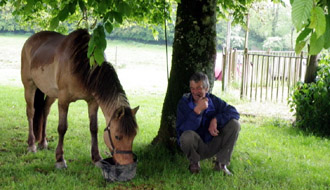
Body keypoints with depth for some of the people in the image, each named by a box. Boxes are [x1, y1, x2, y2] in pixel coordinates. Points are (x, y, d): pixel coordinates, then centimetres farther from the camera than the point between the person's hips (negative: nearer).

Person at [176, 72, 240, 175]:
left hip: (213, 146, 3)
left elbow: (234, 112, -9)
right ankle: (194, 162, -3)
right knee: (187, 136, -38)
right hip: (197, 146, -3)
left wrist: (216, 120, -24)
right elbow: (181, 130, -24)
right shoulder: (184, 103, -11)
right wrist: (197, 110, -33)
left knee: (234, 124, -16)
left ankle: (221, 163, -6)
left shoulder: (214, 100, -1)